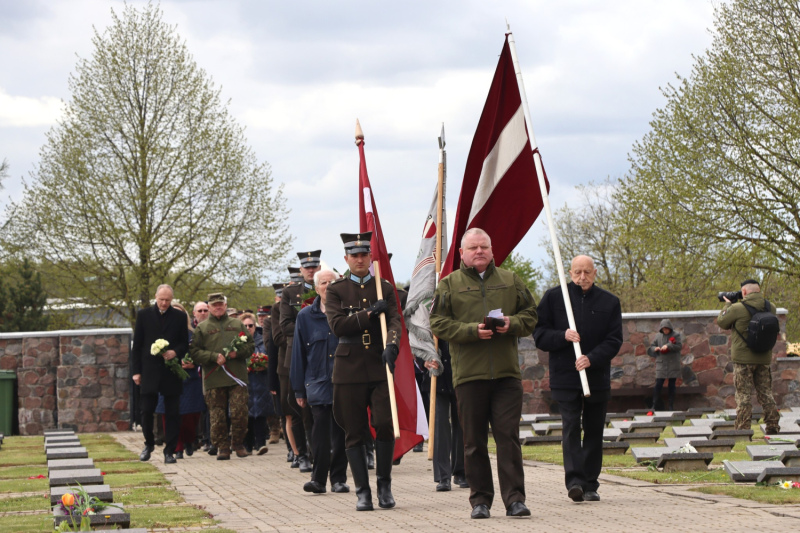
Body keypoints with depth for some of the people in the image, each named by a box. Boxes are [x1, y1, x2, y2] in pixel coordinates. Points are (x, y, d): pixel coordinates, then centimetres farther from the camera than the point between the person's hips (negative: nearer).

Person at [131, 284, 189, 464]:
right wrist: (136, 371, 0)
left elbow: (185, 343, 9)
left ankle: (169, 451, 6)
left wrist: (175, 352, -13)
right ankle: (149, 444, 22)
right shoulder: (144, 315, 6)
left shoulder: (179, 317, 6)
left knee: (172, 413, 1)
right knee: (147, 411, 0)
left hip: (171, 372, 0)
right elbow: (137, 345, 6)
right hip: (149, 372, 0)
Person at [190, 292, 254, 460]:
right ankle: (222, 447, 8)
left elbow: (250, 345, 13)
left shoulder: (238, 325, 14)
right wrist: (214, 357, -12)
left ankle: (238, 443, 12)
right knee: (217, 415, -1)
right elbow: (194, 352, 1)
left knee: (240, 412, -6)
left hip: (237, 377, 1)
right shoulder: (202, 328, 9)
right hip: (213, 379, -1)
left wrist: (238, 352, -6)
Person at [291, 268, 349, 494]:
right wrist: (299, 390, 6)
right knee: (320, 427, -11)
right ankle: (318, 478, -9)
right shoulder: (306, 316, 7)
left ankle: (338, 479, 11)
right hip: (318, 382, 0)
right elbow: (299, 354, 9)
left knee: (341, 432, 3)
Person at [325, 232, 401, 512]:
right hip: (349, 367, 0)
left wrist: (392, 345, -22)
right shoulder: (336, 290, 7)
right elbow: (337, 325, -6)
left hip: (380, 366, 0)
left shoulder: (385, 288, 10)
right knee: (354, 432, 1)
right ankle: (363, 492, 7)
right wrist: (369, 313, -12)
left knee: (385, 424, -12)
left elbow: (395, 321, -3)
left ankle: (384, 485, 4)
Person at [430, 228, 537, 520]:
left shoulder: (510, 281, 13)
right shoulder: (449, 285, 7)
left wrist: (512, 323, -8)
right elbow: (438, 323, 0)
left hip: (507, 373, 1)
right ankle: (480, 500, 10)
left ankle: (514, 499, -2)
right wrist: (472, 330, -14)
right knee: (474, 441, 3)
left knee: (509, 436, -4)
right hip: (468, 373, -1)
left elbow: (530, 315, 14)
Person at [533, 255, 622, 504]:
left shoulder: (609, 302, 6)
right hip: (565, 377, -2)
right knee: (571, 427, -12)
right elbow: (539, 334, 3)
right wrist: (563, 336, -16)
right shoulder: (553, 297, 4)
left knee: (594, 431, 5)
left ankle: (590, 485, 11)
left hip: (598, 378, 2)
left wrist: (591, 358, -15)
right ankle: (574, 481, -19)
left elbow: (614, 340, 1)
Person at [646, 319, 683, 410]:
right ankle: (656, 406, 1)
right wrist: (655, 348, -12)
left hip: (673, 364, -1)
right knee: (658, 385, -6)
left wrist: (668, 346, -21)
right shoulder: (658, 336, 8)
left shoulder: (676, 335, 2)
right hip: (661, 364, 1)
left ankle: (671, 405, 11)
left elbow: (679, 346, -8)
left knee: (672, 386, 4)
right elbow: (652, 346, 11)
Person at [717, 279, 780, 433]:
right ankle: (773, 427, 13)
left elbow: (721, 322, -2)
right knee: (766, 393, 12)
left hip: (744, 359, -4)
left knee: (744, 395, 0)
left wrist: (727, 305, 14)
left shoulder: (737, 308, -16)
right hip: (764, 358, 4)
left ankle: (743, 430, 0)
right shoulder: (771, 308, -1)